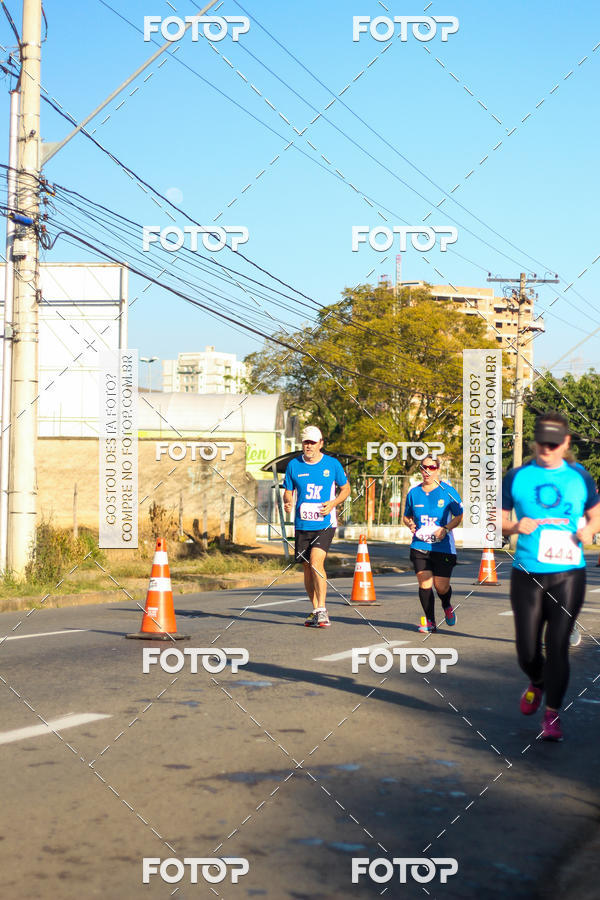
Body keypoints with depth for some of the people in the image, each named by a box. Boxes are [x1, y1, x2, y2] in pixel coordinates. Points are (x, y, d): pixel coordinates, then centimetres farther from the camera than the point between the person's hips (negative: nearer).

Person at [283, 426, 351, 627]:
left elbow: (346, 488, 10)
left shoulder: (332, 464, -1)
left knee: (316, 562, -20)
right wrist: (288, 503, -13)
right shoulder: (293, 465, 4)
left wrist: (333, 503, -8)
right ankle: (316, 611, 23)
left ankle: (322, 610, -16)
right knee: (307, 569, 8)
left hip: (325, 524, -3)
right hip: (302, 525, 3)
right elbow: (288, 492, 11)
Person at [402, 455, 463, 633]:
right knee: (424, 583, -7)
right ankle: (430, 622, 6)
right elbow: (406, 516, 20)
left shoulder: (447, 490, -3)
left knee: (441, 587, -1)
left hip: (443, 547, -2)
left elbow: (459, 515, 2)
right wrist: (410, 524, -3)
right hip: (420, 546, 2)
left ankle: (447, 607, 33)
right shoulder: (413, 492, 7)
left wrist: (445, 529, -13)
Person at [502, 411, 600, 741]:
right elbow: (497, 518, 9)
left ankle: (552, 715, 3)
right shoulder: (516, 477, 4)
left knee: (557, 645, -7)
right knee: (527, 649, 4)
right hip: (527, 575, 1)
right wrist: (515, 526, -12)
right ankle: (537, 684, 38)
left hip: (568, 574, 0)